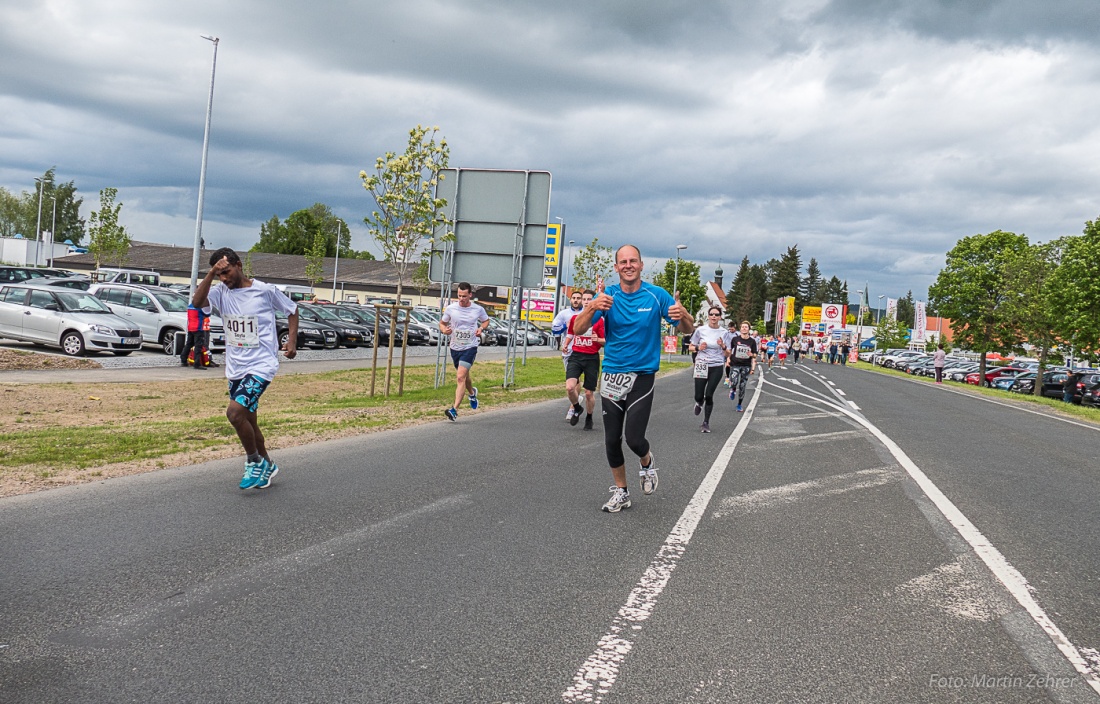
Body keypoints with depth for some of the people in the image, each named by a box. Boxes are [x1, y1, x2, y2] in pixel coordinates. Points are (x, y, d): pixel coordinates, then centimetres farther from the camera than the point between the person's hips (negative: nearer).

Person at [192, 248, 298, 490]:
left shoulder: (265, 290, -8)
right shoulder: (221, 292, 2)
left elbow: (292, 310, 6)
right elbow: (197, 302, -17)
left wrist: (292, 340, -6)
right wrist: (211, 273, -20)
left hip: (261, 366, -6)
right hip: (235, 369, 6)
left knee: (235, 411, -22)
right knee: (247, 420, 16)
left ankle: (254, 461, -1)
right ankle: (267, 465, 36)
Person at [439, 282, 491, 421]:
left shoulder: (478, 309, -6)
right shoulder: (450, 309, -4)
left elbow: (486, 320, 14)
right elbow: (442, 323, 10)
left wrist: (481, 328, -7)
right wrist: (444, 330, -13)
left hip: (470, 347, -4)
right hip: (455, 347, 4)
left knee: (460, 377, -17)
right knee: (464, 376, 22)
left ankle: (454, 410, -19)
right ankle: (472, 393, 56)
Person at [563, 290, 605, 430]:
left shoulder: (599, 320, -4)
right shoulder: (574, 318, 8)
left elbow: (606, 341, -3)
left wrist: (598, 339, -22)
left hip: (592, 358, -2)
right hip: (576, 356, 2)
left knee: (589, 393, 4)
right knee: (570, 387, -18)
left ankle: (589, 418, 28)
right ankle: (577, 408, 12)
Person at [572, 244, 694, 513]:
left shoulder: (657, 295, -5)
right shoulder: (607, 296, -2)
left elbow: (688, 330, -2)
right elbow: (578, 329, -11)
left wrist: (682, 315, -26)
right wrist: (592, 307, -31)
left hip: (643, 376, -2)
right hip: (612, 376, 2)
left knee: (633, 438, -11)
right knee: (612, 440, 7)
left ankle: (646, 462, 25)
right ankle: (621, 491, 27)